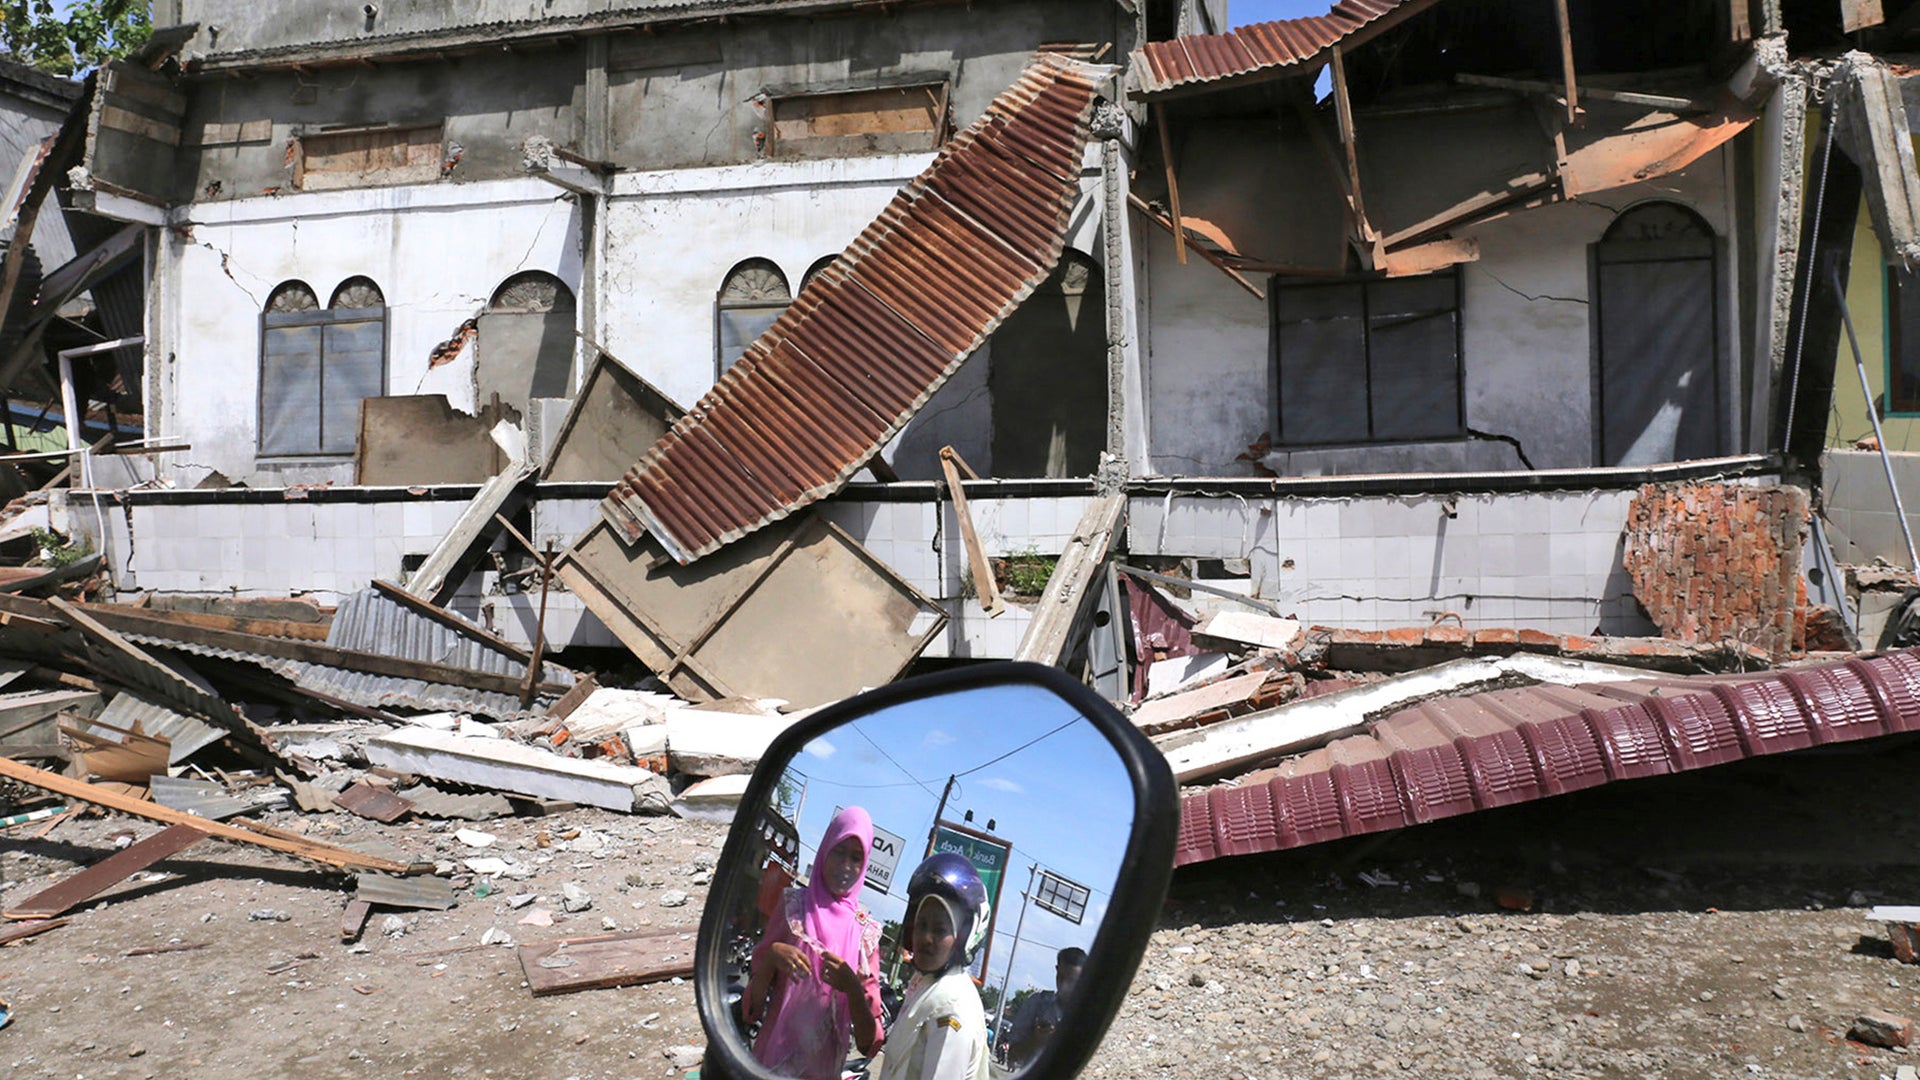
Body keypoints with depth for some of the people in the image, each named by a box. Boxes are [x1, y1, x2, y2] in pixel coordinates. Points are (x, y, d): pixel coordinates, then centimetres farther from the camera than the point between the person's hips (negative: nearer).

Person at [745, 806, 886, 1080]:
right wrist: (772, 955, -21)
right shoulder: (794, 904, -4)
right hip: (775, 1058, 0)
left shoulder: (865, 931, -4)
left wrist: (852, 988, -23)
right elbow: (754, 1004, -3)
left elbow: (868, 1041, -6)